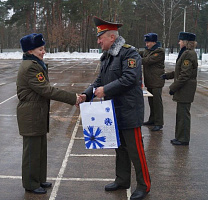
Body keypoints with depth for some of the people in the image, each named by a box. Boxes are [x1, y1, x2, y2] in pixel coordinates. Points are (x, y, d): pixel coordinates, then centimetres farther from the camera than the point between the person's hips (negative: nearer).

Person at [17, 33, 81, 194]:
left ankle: (40, 179, 30)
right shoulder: (30, 67, -20)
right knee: (33, 150, 1)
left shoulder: (36, 65, 14)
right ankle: (31, 184, 15)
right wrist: (72, 98, -24)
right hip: (31, 116, -10)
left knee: (41, 149, 17)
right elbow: (46, 90, -25)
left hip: (39, 114, 10)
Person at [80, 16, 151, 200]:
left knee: (135, 149, -1)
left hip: (129, 111, -9)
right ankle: (122, 180, 33)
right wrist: (87, 95, 1)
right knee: (120, 147, 19)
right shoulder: (107, 56, 13)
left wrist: (105, 90, -22)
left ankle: (144, 185, 14)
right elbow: (101, 80, 16)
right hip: (114, 111, 9)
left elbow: (129, 79, -25)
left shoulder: (130, 53, -15)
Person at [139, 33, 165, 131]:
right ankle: (152, 120, 28)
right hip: (149, 80, 9)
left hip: (157, 81, -9)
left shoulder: (159, 52, -13)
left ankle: (159, 123, -2)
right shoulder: (147, 50, 15)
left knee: (157, 101, -8)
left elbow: (148, 60, -20)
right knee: (151, 101, 16)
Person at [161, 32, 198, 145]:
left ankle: (183, 139, 7)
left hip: (185, 90, -10)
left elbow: (185, 75, -22)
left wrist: (173, 88, -18)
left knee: (183, 114, -3)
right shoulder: (186, 53, 15)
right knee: (180, 113, 15)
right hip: (183, 90, 10)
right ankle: (180, 137, 25)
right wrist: (167, 75, 23)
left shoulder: (188, 54, -18)